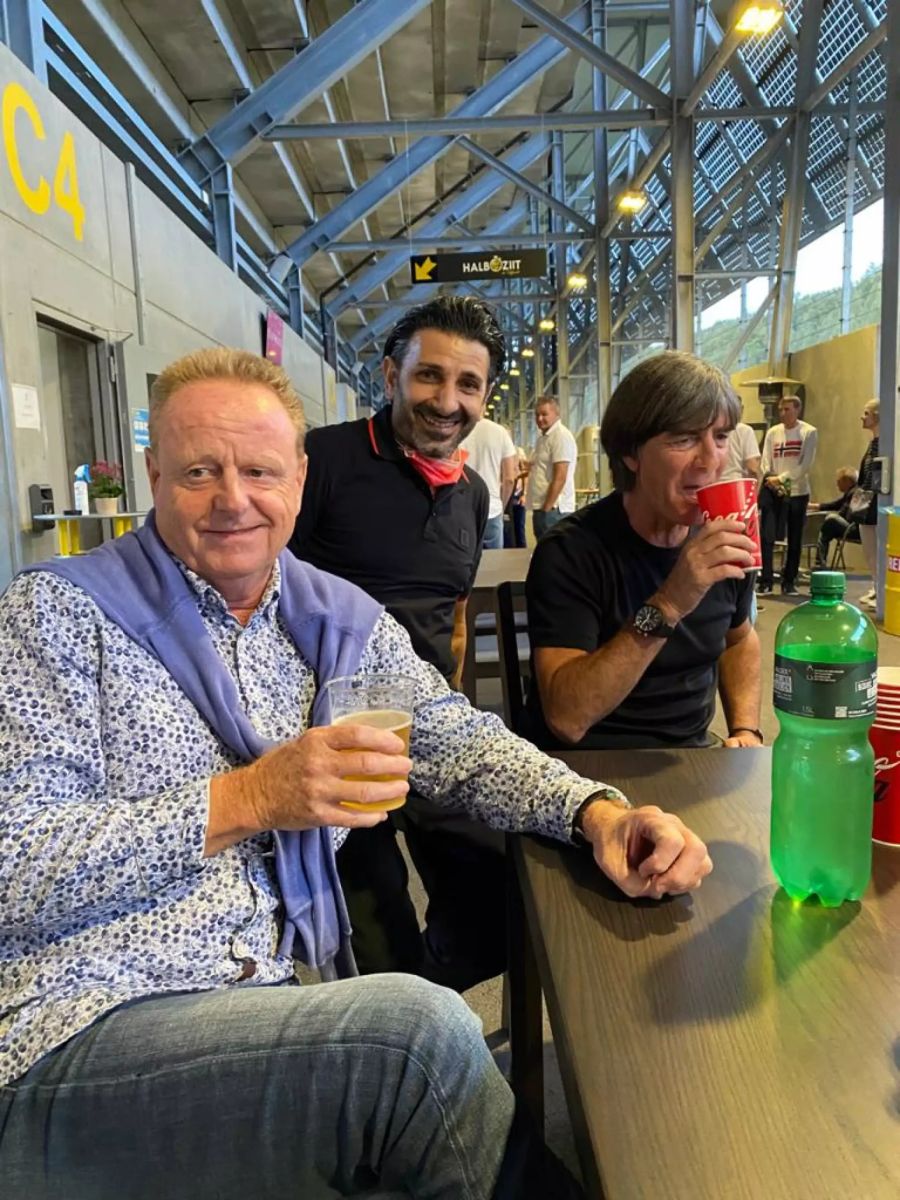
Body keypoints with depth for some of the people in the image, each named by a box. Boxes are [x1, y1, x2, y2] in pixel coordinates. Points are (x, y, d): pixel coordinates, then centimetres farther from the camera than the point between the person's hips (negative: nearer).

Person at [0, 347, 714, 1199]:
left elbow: (459, 742, 8)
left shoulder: (340, 617, 9)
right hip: (83, 1031, -4)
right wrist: (242, 801, -20)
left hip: (290, 1002, 5)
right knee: (419, 1027, -27)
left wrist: (595, 810, -9)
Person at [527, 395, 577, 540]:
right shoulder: (543, 436, 18)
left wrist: (546, 509, -19)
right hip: (540, 507, 10)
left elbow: (560, 478, -18)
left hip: (553, 509, -10)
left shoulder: (561, 436, -12)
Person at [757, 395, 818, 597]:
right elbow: (765, 462, 2)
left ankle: (789, 582, 15)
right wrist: (771, 479, -16)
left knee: (795, 540, 6)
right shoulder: (773, 432, 7)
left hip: (797, 491, -1)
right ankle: (766, 581, -3)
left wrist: (782, 478, -16)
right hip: (772, 491, 1)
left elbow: (806, 464, -9)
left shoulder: (809, 432, -1)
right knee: (766, 536, -8)